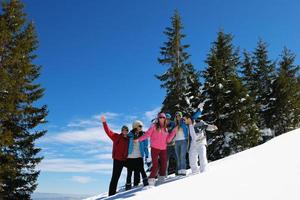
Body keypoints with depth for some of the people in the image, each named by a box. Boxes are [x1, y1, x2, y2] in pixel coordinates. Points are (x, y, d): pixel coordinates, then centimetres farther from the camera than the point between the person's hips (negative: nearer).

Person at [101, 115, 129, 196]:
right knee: (115, 177, -4)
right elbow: (109, 132, -15)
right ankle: (112, 193, 4)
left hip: (126, 159, 5)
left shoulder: (129, 139, 7)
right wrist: (104, 123, -24)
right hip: (118, 159, -5)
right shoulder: (117, 137, -4)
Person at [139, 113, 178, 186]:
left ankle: (161, 177, 25)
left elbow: (168, 139, 7)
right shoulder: (154, 126, -1)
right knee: (155, 165, -8)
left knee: (164, 164, 8)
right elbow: (147, 134, -9)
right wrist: (139, 139, -22)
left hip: (163, 149, 5)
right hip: (155, 148, -5)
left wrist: (174, 131, 2)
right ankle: (151, 179, 4)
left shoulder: (165, 129, 13)